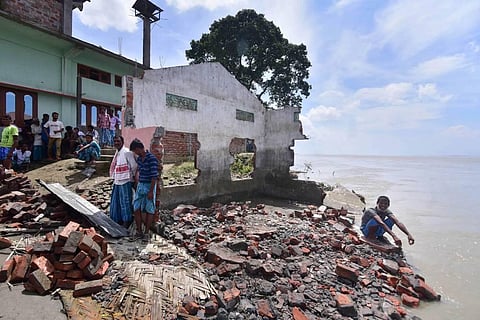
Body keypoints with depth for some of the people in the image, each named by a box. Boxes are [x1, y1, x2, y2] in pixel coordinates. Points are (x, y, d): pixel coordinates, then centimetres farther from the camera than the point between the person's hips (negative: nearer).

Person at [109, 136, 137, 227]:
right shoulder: (117, 153, 12)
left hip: (125, 181, -9)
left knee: (125, 202, 0)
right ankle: (117, 220, 31)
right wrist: (115, 178, 18)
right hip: (117, 181, 9)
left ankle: (127, 222, 12)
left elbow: (134, 166, -14)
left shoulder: (127, 152, -15)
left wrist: (133, 176, -3)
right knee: (115, 201, 16)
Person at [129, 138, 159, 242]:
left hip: (149, 186, -8)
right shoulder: (139, 159, 7)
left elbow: (154, 176, -19)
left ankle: (146, 233, 16)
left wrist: (151, 191, -19)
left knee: (149, 210, 4)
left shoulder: (152, 159, -18)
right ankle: (139, 232, 22)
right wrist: (137, 183, 21)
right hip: (140, 186, 8)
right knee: (136, 209, 9)